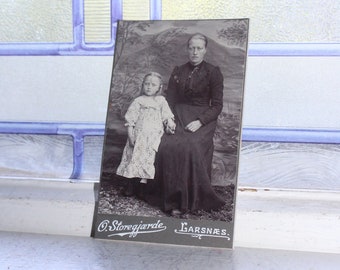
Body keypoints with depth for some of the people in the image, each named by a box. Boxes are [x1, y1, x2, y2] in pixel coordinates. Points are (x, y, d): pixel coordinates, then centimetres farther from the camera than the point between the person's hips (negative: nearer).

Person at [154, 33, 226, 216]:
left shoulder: (213, 73, 5)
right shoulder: (178, 72, 16)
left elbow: (217, 105, 0)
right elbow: (170, 100, 13)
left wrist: (199, 122, -15)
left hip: (202, 120, -3)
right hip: (179, 117, 3)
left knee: (191, 148, -33)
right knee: (168, 146, -27)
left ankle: (192, 200, -21)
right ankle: (174, 201, -22)